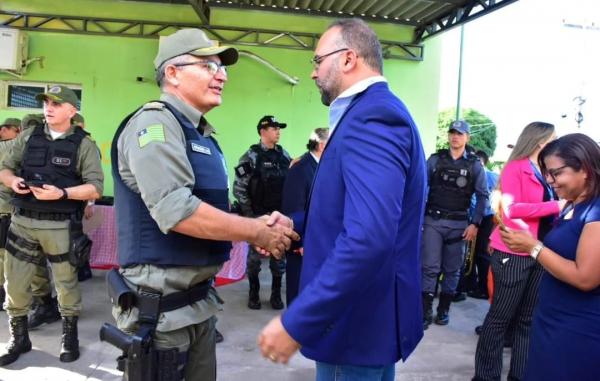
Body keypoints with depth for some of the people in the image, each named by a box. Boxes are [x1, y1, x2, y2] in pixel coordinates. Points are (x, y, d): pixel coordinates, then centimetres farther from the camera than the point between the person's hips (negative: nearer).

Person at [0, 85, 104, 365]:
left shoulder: (83, 144, -3)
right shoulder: (28, 137, 9)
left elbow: (95, 187, -10)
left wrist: (62, 193, -23)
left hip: (61, 227, -4)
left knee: (66, 283, 9)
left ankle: (70, 337, 28)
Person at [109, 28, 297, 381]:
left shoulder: (201, 134, 13)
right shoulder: (155, 123, -15)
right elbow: (177, 211, -27)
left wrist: (257, 225, -2)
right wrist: (257, 232, -17)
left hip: (200, 297, 9)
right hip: (161, 303, -9)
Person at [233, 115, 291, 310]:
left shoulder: (284, 155, 7)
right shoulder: (251, 156, -7)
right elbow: (239, 188, -9)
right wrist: (249, 212, -10)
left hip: (280, 215, 4)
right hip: (258, 215, -4)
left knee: (279, 254, 8)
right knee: (254, 254, 7)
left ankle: (276, 293, 22)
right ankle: (254, 292, 23)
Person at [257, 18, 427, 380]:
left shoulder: (370, 118, -23)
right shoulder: (374, 111, 11)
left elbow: (368, 239, -35)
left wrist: (296, 323, -30)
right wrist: (295, 223, 5)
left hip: (358, 322, -10)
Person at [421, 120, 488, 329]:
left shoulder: (475, 165, 4)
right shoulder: (435, 159, 4)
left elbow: (482, 196, 3)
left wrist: (474, 224, -5)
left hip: (458, 224, 1)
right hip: (433, 220, -1)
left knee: (452, 269, 9)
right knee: (429, 267, -3)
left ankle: (443, 309, 22)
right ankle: (425, 311, 4)